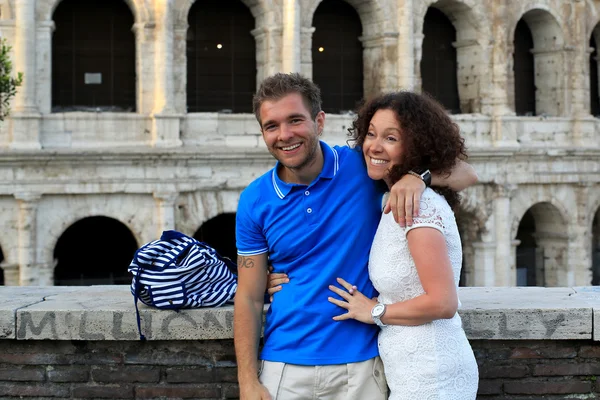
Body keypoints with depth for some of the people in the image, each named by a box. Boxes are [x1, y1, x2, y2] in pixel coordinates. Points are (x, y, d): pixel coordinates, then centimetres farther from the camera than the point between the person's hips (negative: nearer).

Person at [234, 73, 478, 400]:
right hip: (284, 366, 1)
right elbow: (249, 298, -1)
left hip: (362, 364, 0)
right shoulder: (255, 201, -3)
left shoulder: (363, 167, -5)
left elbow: (465, 175, -3)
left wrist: (417, 176, -24)